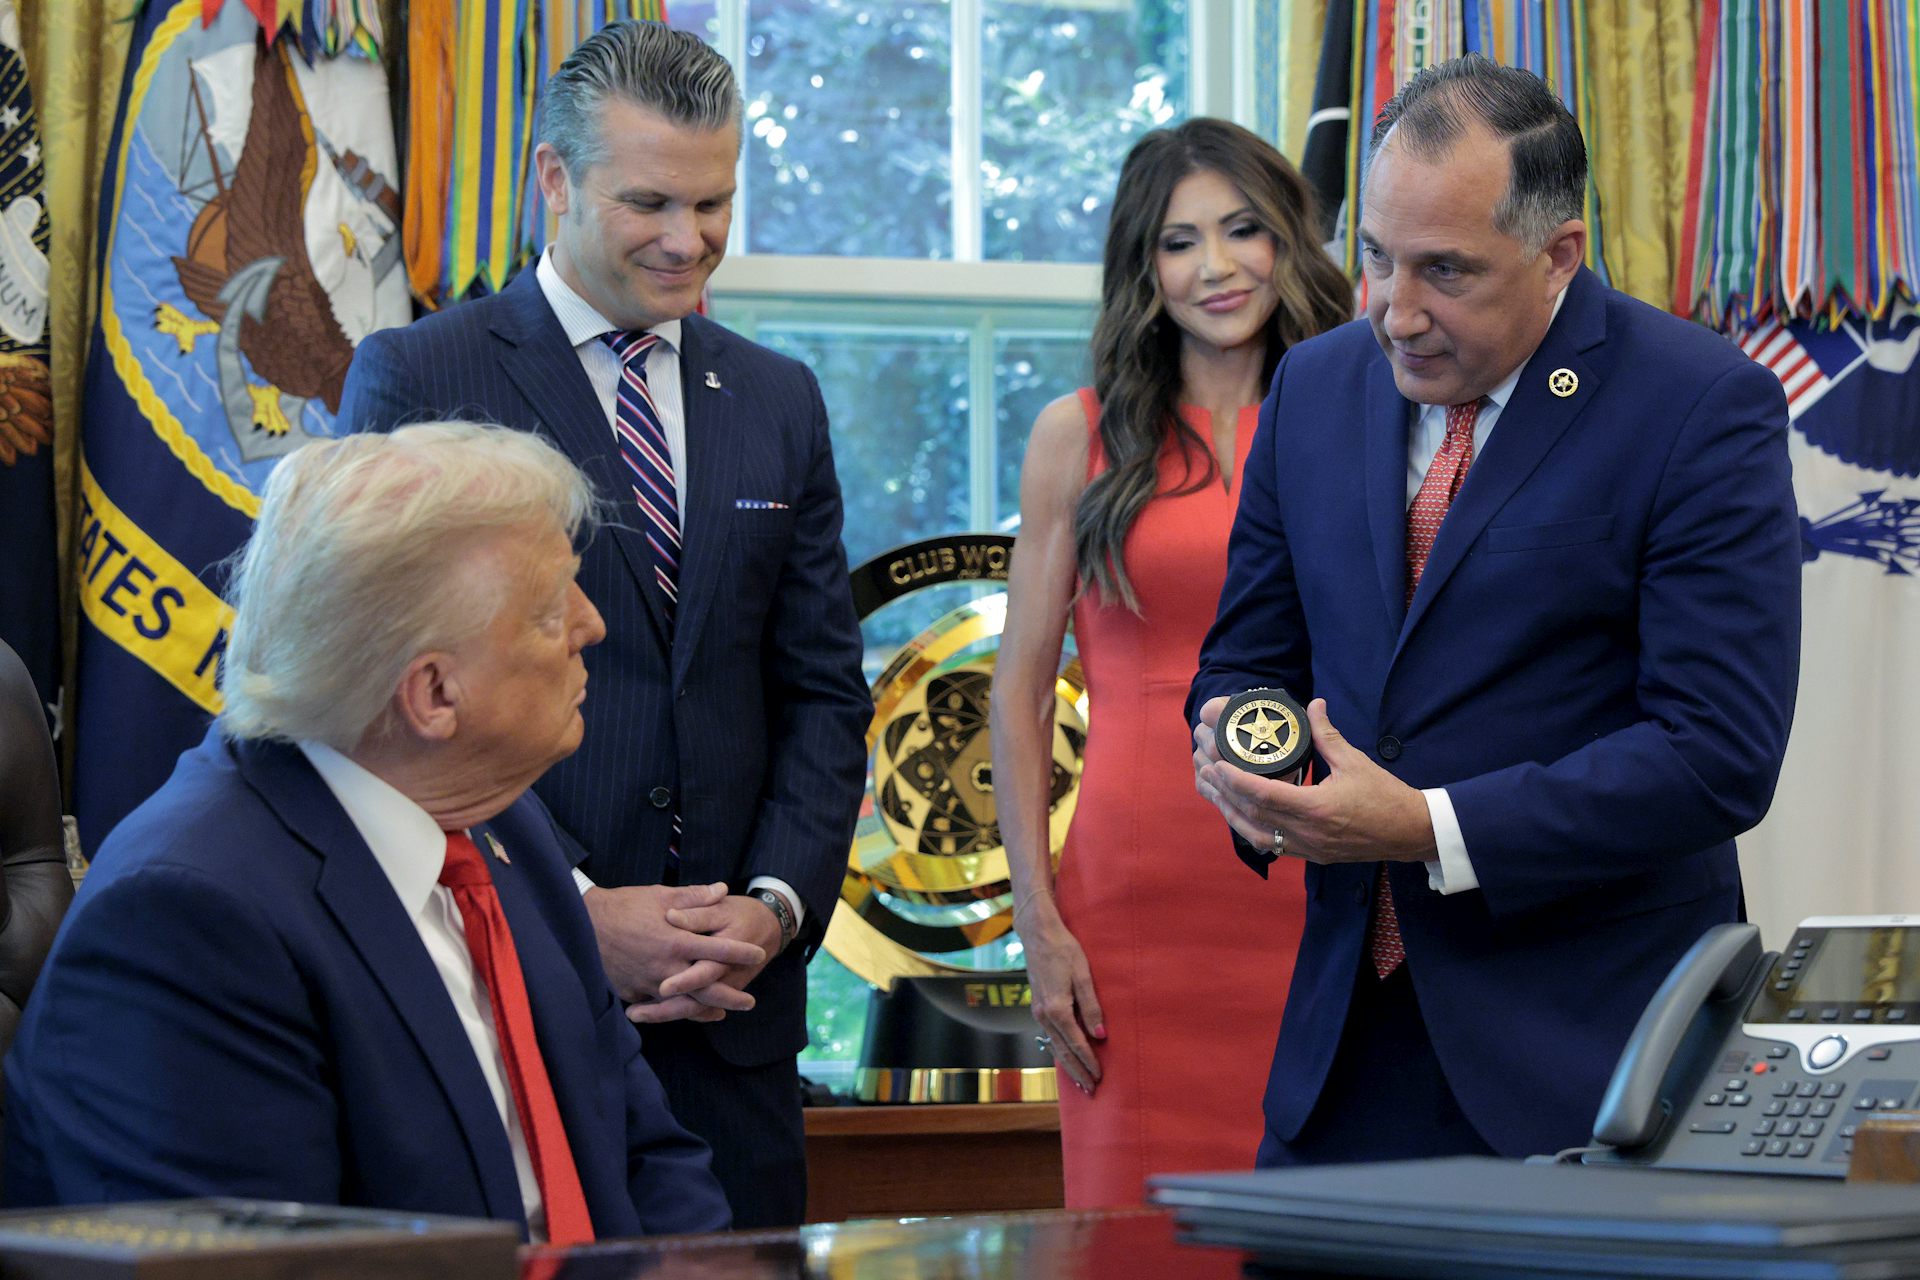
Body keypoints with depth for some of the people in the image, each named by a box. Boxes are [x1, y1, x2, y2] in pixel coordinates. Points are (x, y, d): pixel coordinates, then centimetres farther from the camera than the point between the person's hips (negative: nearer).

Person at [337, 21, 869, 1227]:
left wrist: (778, 903, -4)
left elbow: (825, 695, 13)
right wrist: (573, 910, -13)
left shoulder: (780, 401, 13)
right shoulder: (417, 379, -2)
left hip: (735, 991, 4)